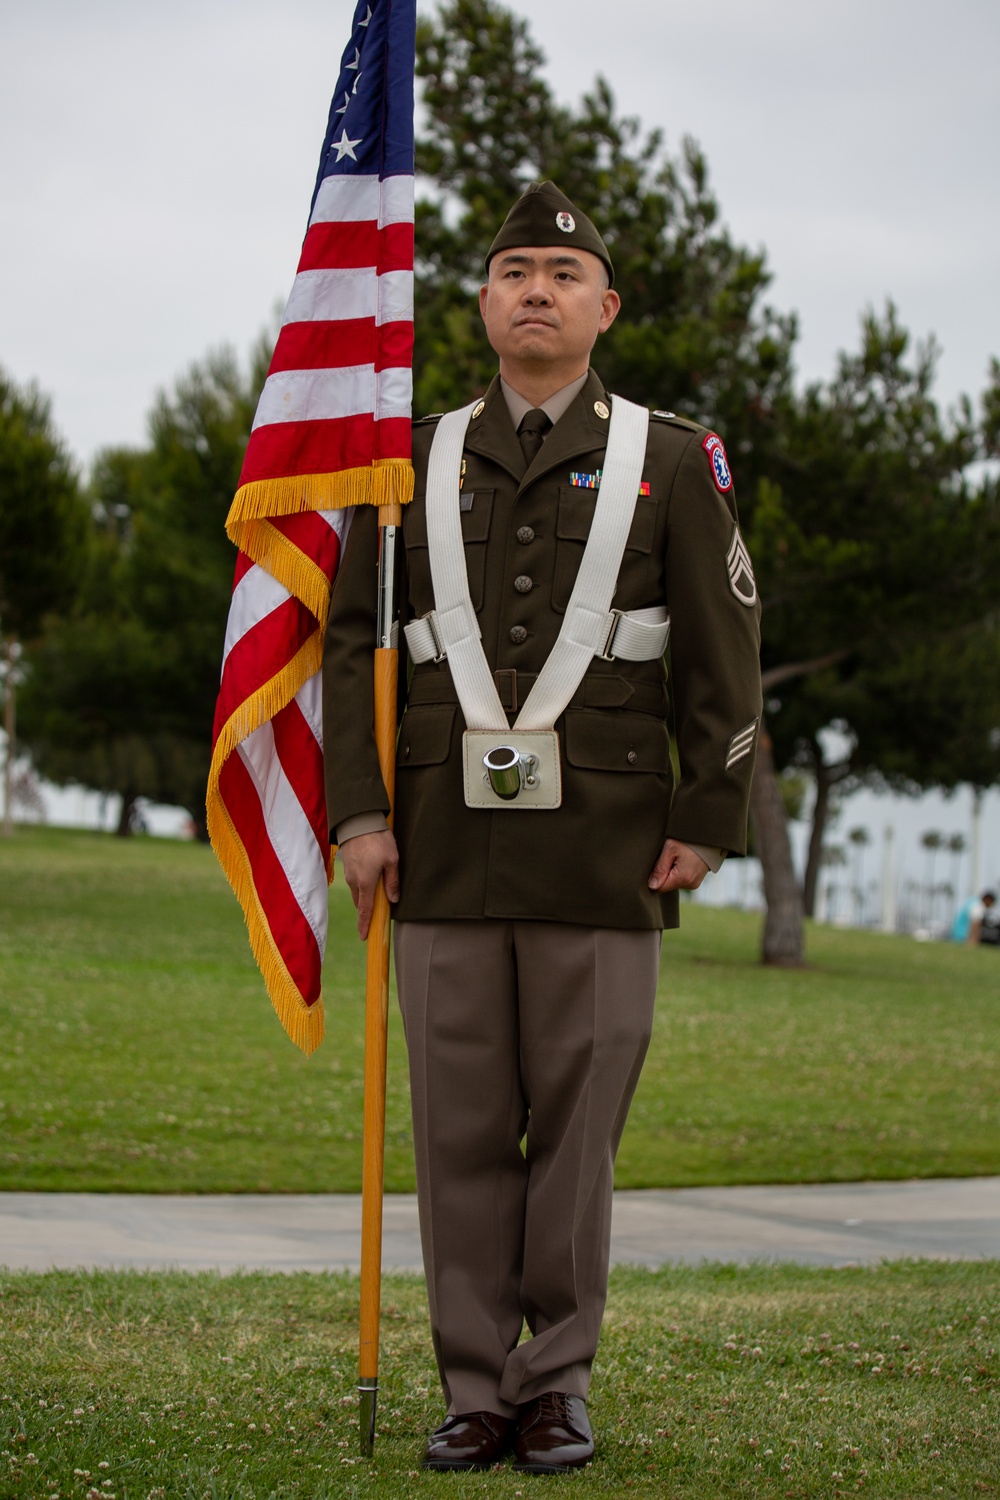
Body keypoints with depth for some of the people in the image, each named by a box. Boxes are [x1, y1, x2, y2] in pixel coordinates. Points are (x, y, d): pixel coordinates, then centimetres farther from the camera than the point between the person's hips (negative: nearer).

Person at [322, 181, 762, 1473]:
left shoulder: (673, 463, 5)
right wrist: (357, 817, -2)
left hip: (602, 855, -2)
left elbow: (724, 662, 2)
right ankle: (475, 1391, 11)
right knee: (461, 1127, 3)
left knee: (577, 1125, 2)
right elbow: (355, 642, 8)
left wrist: (707, 825, -5)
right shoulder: (418, 463, 10)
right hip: (450, 849, 2)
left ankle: (556, 1389, 13)